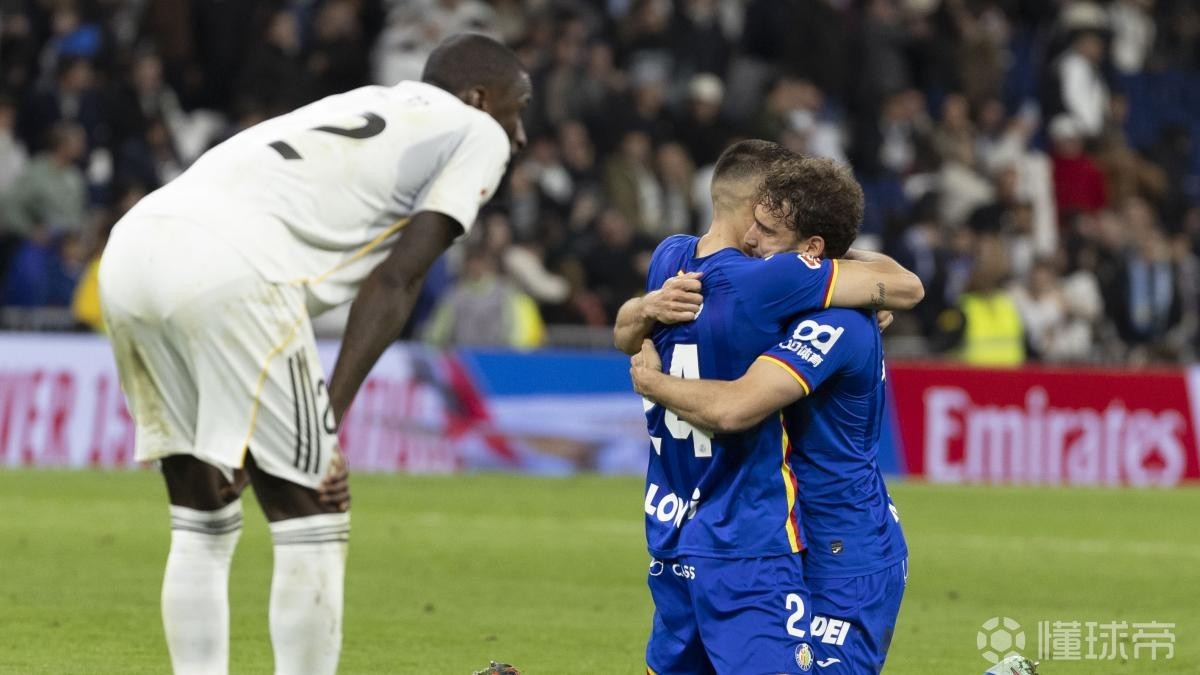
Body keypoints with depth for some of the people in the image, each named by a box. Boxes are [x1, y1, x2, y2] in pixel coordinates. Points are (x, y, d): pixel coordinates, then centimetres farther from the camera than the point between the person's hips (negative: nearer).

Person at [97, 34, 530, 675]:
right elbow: (395, 280, 1)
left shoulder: (365, 108, 35)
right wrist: (331, 412, -4)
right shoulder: (477, 134, 14)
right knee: (313, 526, 1)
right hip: (228, 266, -8)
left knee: (202, 526, 16)